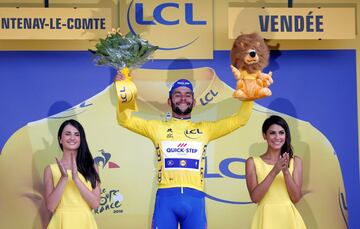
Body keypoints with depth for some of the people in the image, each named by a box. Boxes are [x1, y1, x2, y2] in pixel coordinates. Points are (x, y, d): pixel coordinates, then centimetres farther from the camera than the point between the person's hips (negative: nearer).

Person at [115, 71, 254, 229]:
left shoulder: (205, 129, 16)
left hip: (195, 199, 1)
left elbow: (240, 119, 14)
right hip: (166, 197, -1)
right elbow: (125, 120, 8)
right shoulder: (158, 127, 14)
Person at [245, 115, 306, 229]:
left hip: (288, 217, 1)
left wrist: (286, 171, -15)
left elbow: (296, 198, -3)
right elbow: (254, 197, -10)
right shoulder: (253, 162, -1)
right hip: (266, 217, -1)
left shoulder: (295, 161, 3)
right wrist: (274, 171, -18)